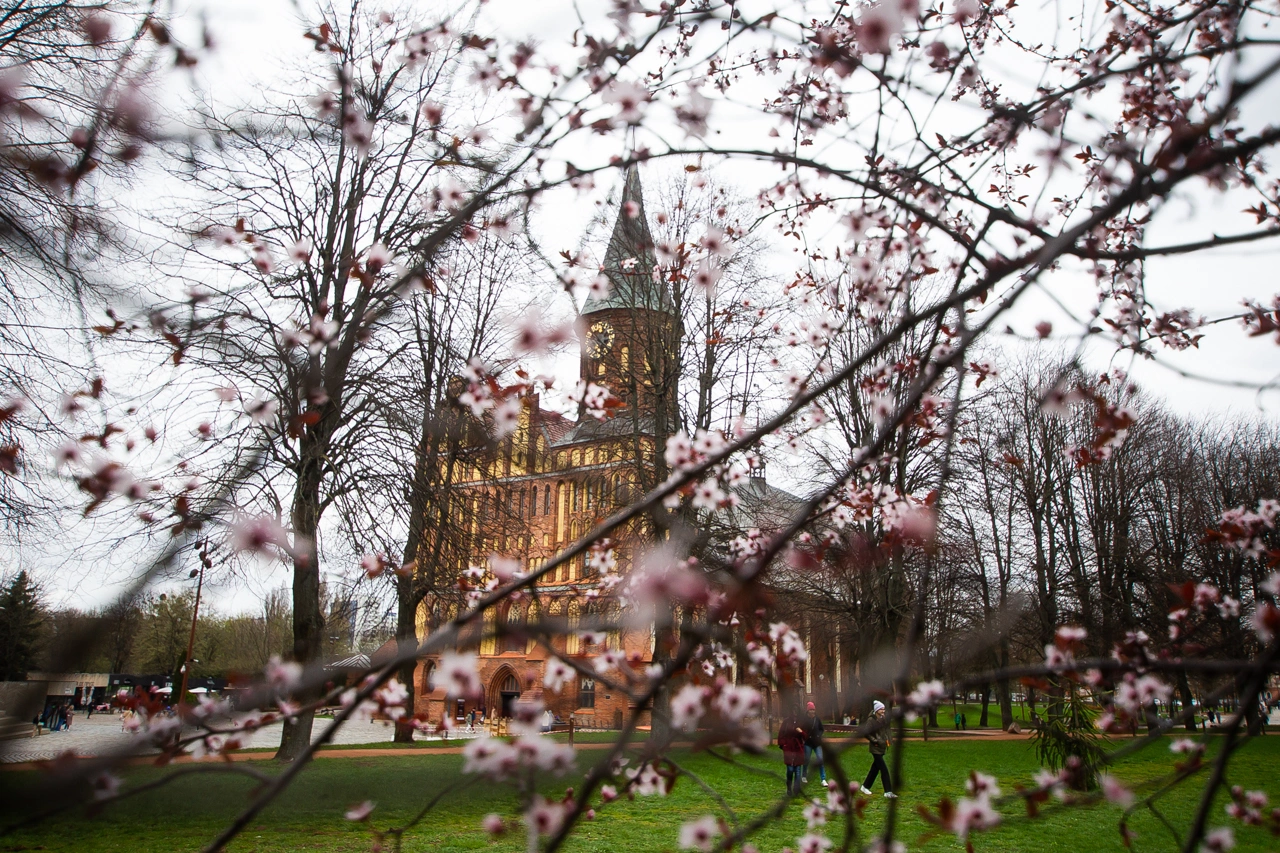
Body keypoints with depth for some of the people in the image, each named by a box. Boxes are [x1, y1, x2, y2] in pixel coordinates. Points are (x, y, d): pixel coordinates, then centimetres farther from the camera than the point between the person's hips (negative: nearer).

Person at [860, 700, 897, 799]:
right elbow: (866, 734, -15)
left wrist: (887, 740, 8)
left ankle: (865, 786, 30)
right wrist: (875, 741, -18)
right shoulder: (871, 720, -14)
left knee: (875, 768, 16)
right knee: (884, 769, -10)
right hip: (876, 748, -8)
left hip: (882, 748, 8)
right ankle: (888, 792, -8)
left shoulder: (883, 719, 7)